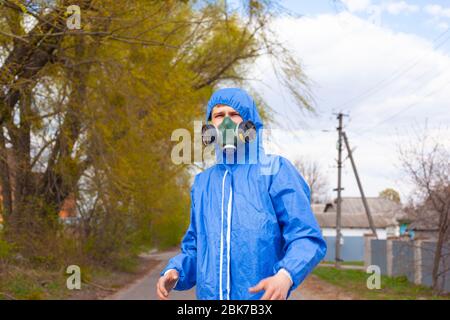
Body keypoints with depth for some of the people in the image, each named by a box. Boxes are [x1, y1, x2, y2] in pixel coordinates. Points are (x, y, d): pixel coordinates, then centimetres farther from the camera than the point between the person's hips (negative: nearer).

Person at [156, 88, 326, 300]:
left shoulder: (275, 170, -3)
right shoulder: (202, 183, 11)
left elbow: (306, 238, -9)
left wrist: (285, 276, -27)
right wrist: (174, 272, -2)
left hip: (262, 297, -4)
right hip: (209, 295, 5)